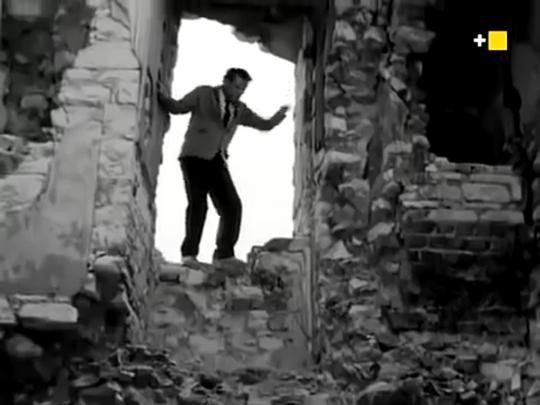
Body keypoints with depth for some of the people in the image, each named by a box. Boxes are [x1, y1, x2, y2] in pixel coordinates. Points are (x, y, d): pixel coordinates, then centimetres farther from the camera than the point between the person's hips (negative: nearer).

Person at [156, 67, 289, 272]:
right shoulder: (203, 94, 5)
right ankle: (189, 254, -10)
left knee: (232, 206, -4)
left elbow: (265, 125, 17)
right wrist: (163, 96, -14)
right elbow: (177, 107, 4)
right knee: (198, 204, -16)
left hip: (216, 162, 6)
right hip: (195, 157, -5)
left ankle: (223, 255, 3)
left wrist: (279, 116, -1)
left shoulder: (239, 109, 17)